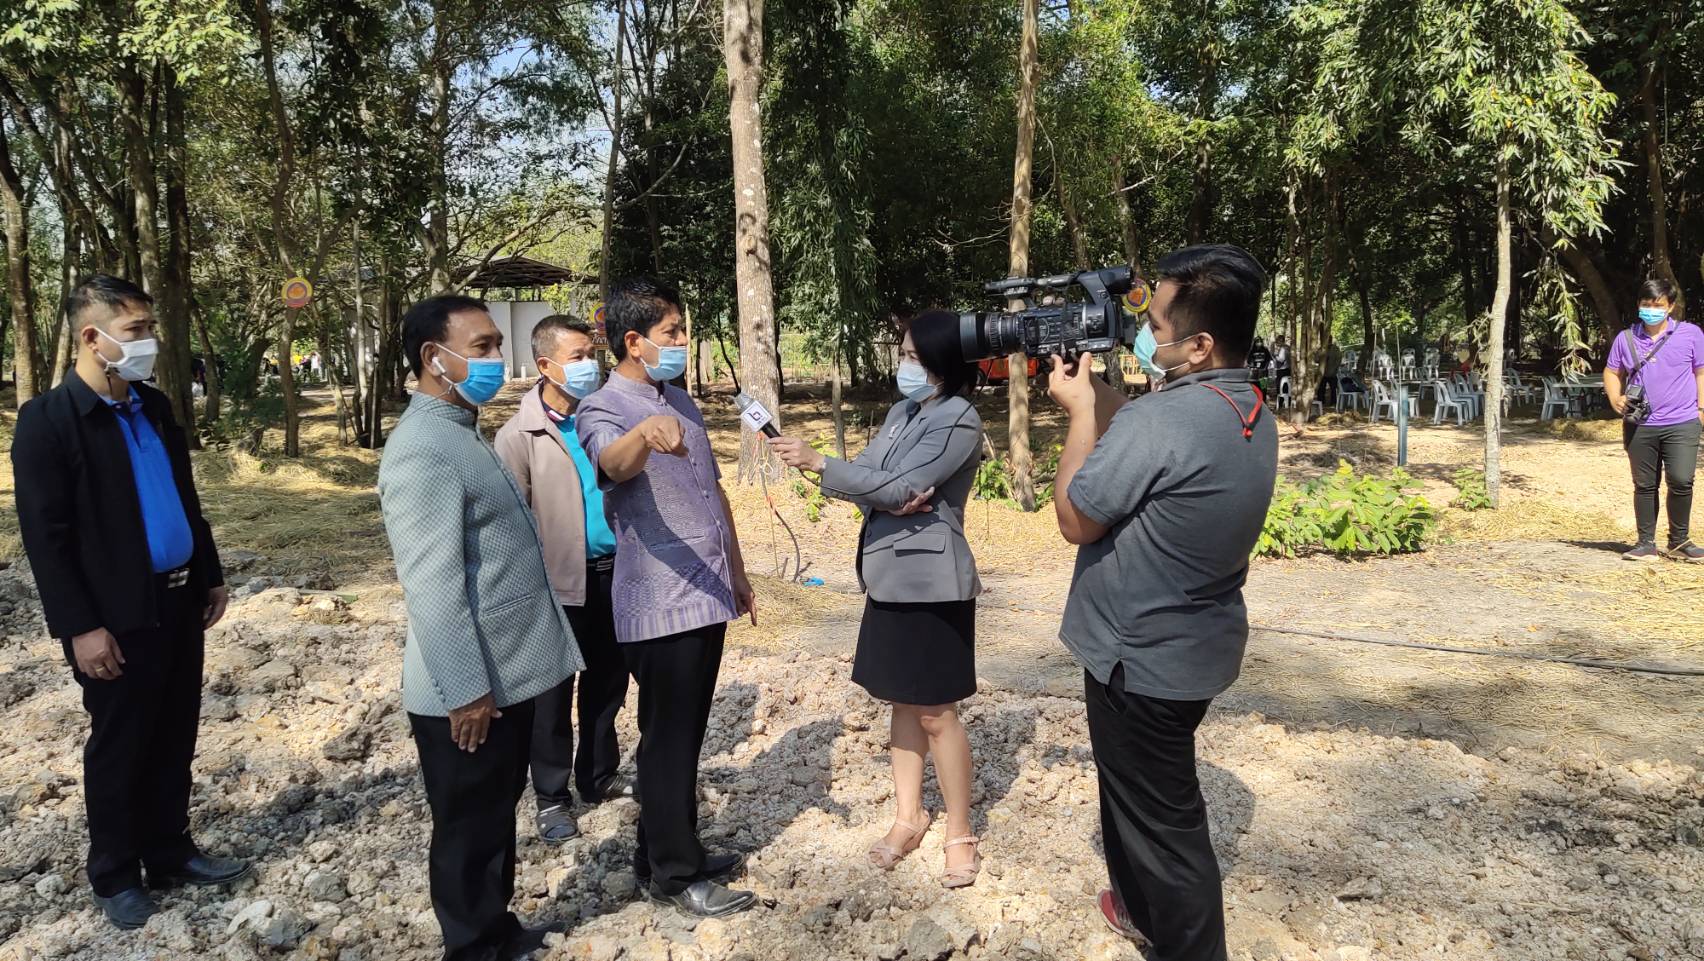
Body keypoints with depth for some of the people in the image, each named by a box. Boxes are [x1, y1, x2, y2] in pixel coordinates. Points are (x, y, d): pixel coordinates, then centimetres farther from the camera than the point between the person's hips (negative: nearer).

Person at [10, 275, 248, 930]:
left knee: (174, 739, 16)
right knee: (118, 749, 9)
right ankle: (115, 875, 26)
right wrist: (80, 627, -17)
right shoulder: (48, 420, -12)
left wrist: (210, 575, 15)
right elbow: (44, 535, -15)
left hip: (179, 601, 6)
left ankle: (170, 854, 31)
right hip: (120, 617, -6)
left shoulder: (155, 407, 9)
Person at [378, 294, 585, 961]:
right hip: (471, 692, -10)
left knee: (497, 818, 22)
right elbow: (431, 587, -25)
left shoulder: (462, 432, 11)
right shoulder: (424, 448, -21)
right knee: (469, 833, 8)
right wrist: (465, 690, -23)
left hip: (507, 677, 10)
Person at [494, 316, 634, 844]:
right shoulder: (521, 434, -9)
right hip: (559, 581, -4)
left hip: (614, 572, 5)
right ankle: (551, 796, 21)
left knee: (608, 681, 16)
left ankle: (600, 775, 33)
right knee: (554, 692, 7)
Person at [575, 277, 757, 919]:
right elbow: (613, 463, -37)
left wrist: (737, 572, 21)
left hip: (707, 598, 8)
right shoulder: (603, 410, -12)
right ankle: (675, 876, 19)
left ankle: (667, 852, 33)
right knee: (669, 742, 4)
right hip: (659, 607, -8)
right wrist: (645, 432, -59)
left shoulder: (681, 402, 13)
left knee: (686, 736, 18)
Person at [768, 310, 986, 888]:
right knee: (903, 702, 15)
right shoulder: (902, 411, 12)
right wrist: (888, 500, -15)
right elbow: (868, 473, 7)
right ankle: (908, 817, 28)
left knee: (936, 713, 0)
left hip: (932, 581, -8)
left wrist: (817, 464, -20)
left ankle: (960, 833, 15)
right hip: (890, 576, 8)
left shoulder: (959, 420, -15)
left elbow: (897, 486, -21)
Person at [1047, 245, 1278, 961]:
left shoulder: (1159, 420, -30)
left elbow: (1075, 518, -18)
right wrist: (1097, 386, 5)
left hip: (1142, 661, -10)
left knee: (1162, 819, 8)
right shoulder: (1254, 415, 0)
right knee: (1144, 788, 28)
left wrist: (1081, 408, -9)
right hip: (1198, 645, 10)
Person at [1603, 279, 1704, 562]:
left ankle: (1679, 541, 9)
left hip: (1681, 424, -2)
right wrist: (1615, 398, -5)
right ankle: (1646, 543, 16)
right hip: (1640, 426, 2)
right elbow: (1612, 372, 14)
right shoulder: (1626, 338, 6)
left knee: (1681, 481, -9)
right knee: (1644, 485, 7)